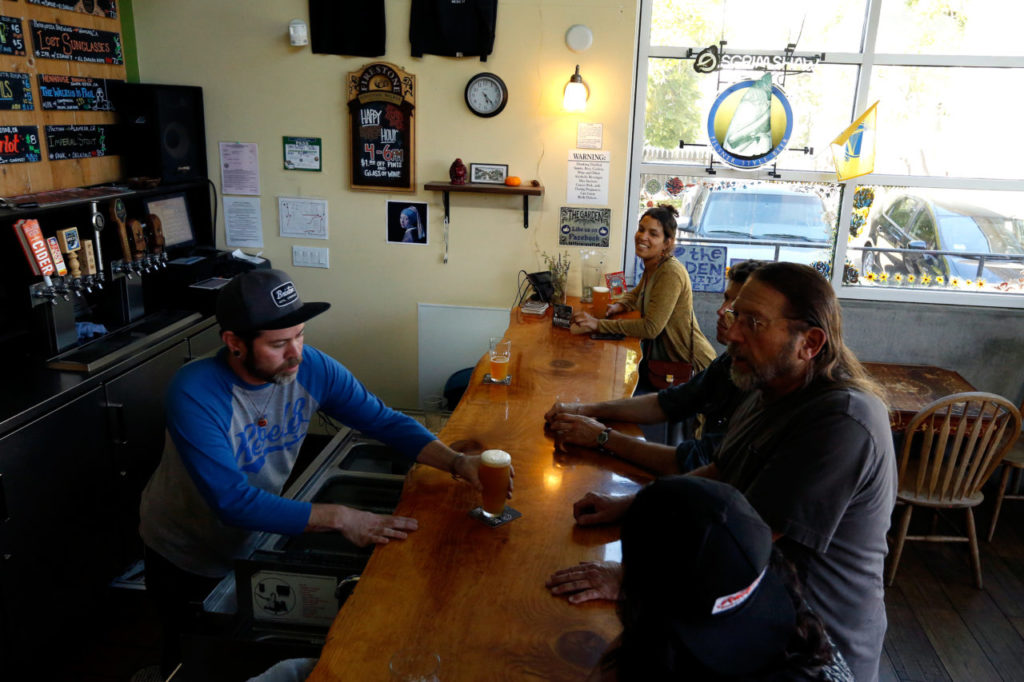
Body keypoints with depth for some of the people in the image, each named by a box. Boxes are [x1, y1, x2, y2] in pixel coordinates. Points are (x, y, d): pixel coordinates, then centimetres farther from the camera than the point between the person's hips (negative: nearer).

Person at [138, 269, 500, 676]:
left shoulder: (310, 368, -21)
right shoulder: (194, 395, -34)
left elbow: (385, 421, -15)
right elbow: (234, 502, -38)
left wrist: (457, 462, -30)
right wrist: (338, 518, -42)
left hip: (259, 537, 4)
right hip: (187, 562, -3)